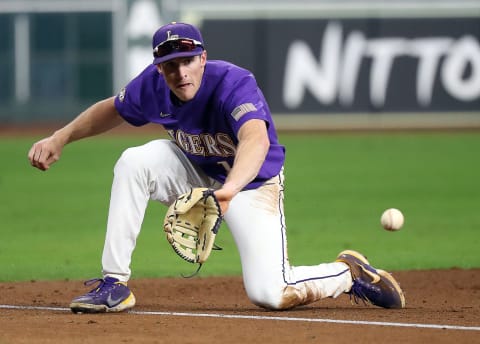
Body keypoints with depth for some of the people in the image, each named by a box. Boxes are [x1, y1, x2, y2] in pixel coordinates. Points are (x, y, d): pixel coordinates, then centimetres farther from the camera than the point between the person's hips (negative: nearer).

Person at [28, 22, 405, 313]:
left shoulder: (235, 84, -34)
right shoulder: (153, 85, -16)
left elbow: (257, 139, -54)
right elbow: (112, 109, 7)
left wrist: (229, 189, -72)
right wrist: (60, 138, -5)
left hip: (253, 186, -5)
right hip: (196, 173, 5)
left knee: (268, 294, -20)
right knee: (134, 163, -23)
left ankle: (349, 273, 11)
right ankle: (114, 286, -16)